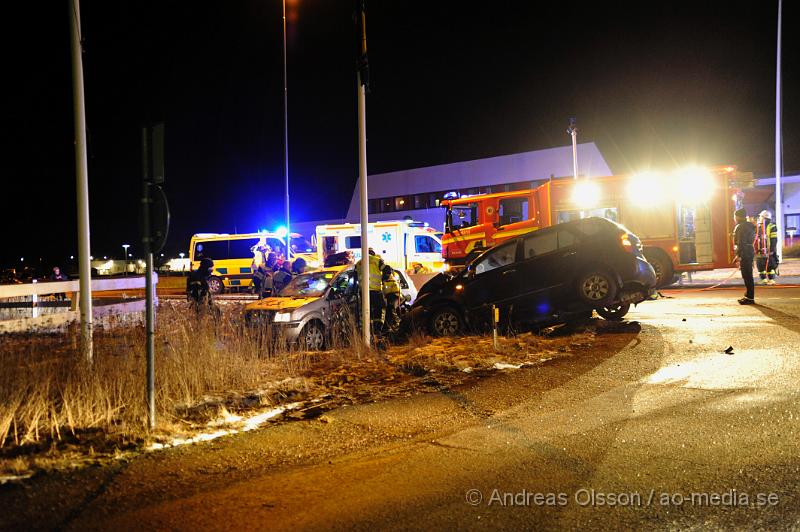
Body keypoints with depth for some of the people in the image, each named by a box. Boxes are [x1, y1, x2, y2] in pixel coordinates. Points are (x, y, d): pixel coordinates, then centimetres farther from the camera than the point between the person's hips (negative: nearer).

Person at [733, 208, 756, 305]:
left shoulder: (741, 227, -14)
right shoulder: (748, 226, 18)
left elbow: (741, 242, -21)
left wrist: (739, 255, -22)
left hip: (745, 253, -10)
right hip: (749, 252, 10)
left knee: (747, 276, -8)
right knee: (747, 275, 16)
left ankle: (750, 298, -7)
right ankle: (748, 295, 24)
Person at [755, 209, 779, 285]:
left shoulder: (771, 227, -9)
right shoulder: (758, 227, 13)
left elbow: (774, 240, -12)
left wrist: (772, 249, -18)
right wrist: (756, 249, 17)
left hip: (768, 251, -7)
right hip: (760, 251, 7)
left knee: (770, 266, -4)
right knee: (760, 266, 10)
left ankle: (771, 280, 4)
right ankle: (763, 279, 19)